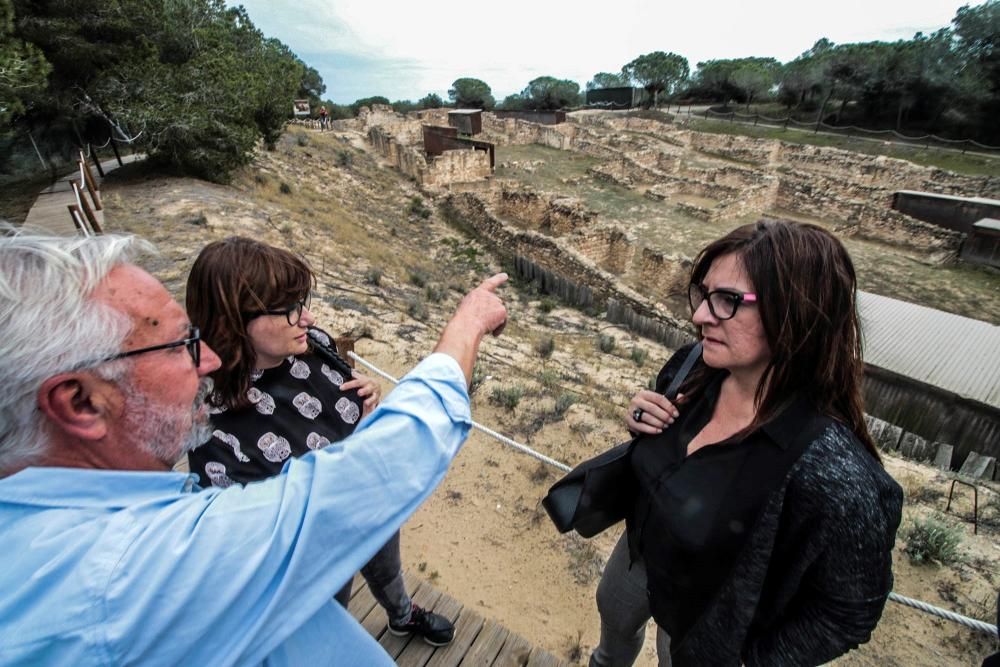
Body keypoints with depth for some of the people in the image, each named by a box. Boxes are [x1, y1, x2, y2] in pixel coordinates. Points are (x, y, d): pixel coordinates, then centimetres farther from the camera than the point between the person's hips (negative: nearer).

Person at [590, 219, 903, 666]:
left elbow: (850, 611, -21)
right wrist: (642, 425, -21)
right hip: (640, 549, 6)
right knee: (614, 617, 35)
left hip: (705, 625, -5)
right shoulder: (696, 368, -21)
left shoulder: (831, 468, -39)